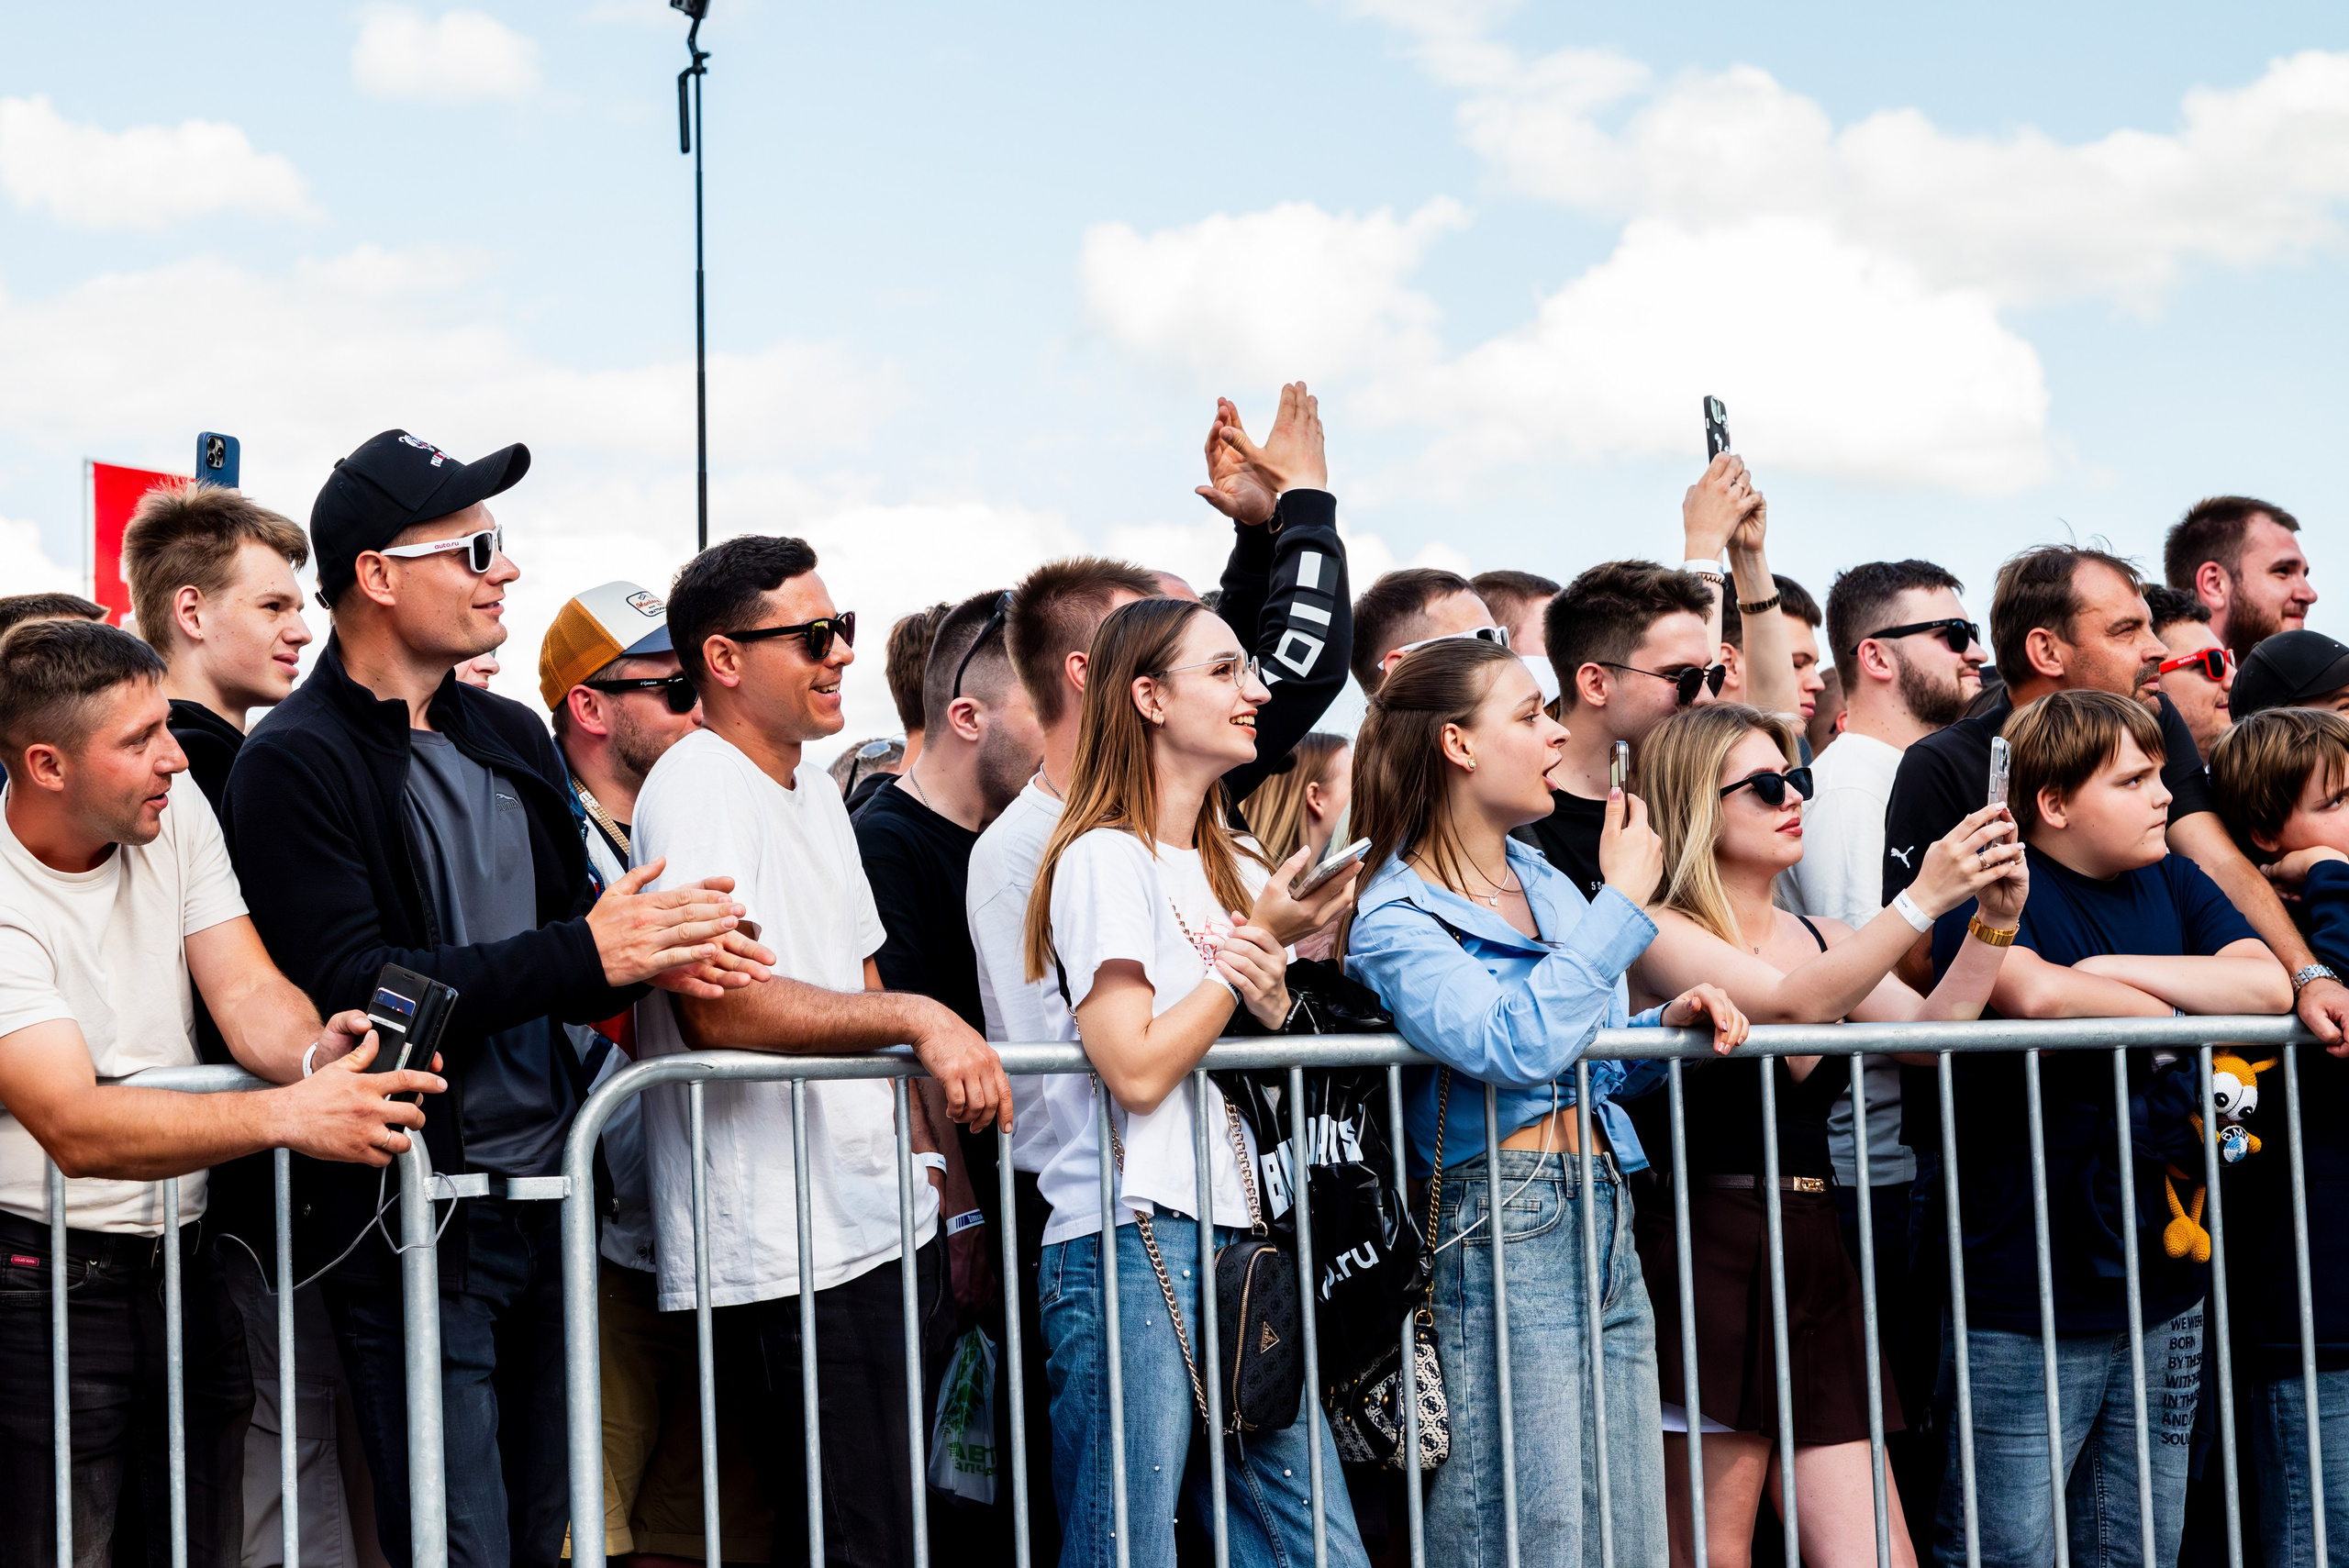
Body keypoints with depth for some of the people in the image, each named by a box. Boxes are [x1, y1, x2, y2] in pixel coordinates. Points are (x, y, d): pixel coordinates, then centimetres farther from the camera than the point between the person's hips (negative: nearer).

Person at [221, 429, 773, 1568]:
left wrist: (657, 956, -7)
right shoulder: (295, 767, -10)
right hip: (416, 1225, -7)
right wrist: (585, 955, -22)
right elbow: (352, 991, -21)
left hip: (547, 1198, 7)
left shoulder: (513, 739, 14)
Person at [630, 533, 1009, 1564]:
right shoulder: (698, 787, -11)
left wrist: (931, 1167, 18)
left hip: (882, 1228, 9)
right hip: (783, 1256, -9)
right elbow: (717, 1004, -24)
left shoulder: (813, 790, 18)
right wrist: (917, 1018, -24)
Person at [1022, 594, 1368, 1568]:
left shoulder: (1236, 869, 19)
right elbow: (1136, 1069, -14)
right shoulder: (1105, 857, -5)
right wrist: (1255, 943, -7)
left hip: (1243, 1235, 8)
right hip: (1132, 1242, -8)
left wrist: (1273, 997, -1)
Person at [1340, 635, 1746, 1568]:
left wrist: (1670, 1021, 5)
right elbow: (1515, 1046, -25)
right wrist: (1623, 900, -15)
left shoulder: (1547, 882, 16)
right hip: (1499, 1234, -8)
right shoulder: (1395, 921, -8)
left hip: (1607, 1230, 8)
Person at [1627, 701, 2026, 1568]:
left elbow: (1928, 1032, 4)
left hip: (1815, 1260, 6)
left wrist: (1992, 922, -9)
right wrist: (1924, 899, -23)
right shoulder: (1658, 935, -3)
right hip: (1709, 1259, -6)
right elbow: (1795, 1003, -18)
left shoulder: (1822, 938, 18)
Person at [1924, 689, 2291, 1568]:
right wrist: (2169, 1015, -13)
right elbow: (2036, 992, -29)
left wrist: (2117, 970, -12)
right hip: (2023, 1299, -7)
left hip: (2163, 1289, 7)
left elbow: (2267, 985, -3)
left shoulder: (2173, 884, 12)